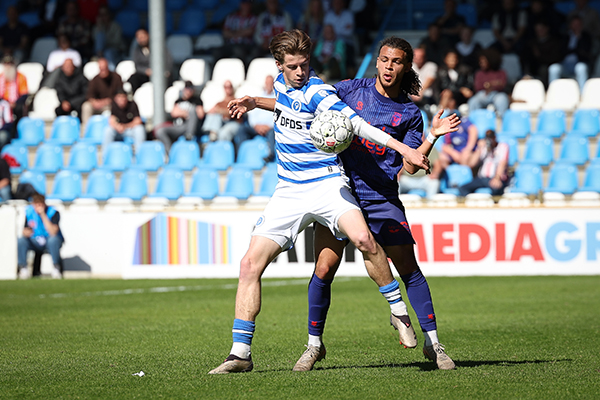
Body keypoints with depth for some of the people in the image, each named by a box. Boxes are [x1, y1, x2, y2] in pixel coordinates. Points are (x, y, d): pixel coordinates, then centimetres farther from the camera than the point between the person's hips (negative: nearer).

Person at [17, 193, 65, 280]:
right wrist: (26, 232, -19)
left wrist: (43, 215, -29)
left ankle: (56, 268, -22)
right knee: (20, 241, -26)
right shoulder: (29, 212, -3)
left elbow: (53, 232, -27)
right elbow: (25, 231, 7)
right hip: (35, 242, 3)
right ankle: (23, 268, -13)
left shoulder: (53, 212, -15)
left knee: (53, 240, -38)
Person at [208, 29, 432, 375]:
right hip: (289, 191, 6)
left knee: (364, 239, -33)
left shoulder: (318, 93, -13)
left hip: (327, 184, -6)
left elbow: (356, 124, -24)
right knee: (250, 264, -7)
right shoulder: (282, 84, 9)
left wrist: (403, 149, -34)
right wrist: (255, 103, 19)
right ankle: (241, 354, -3)